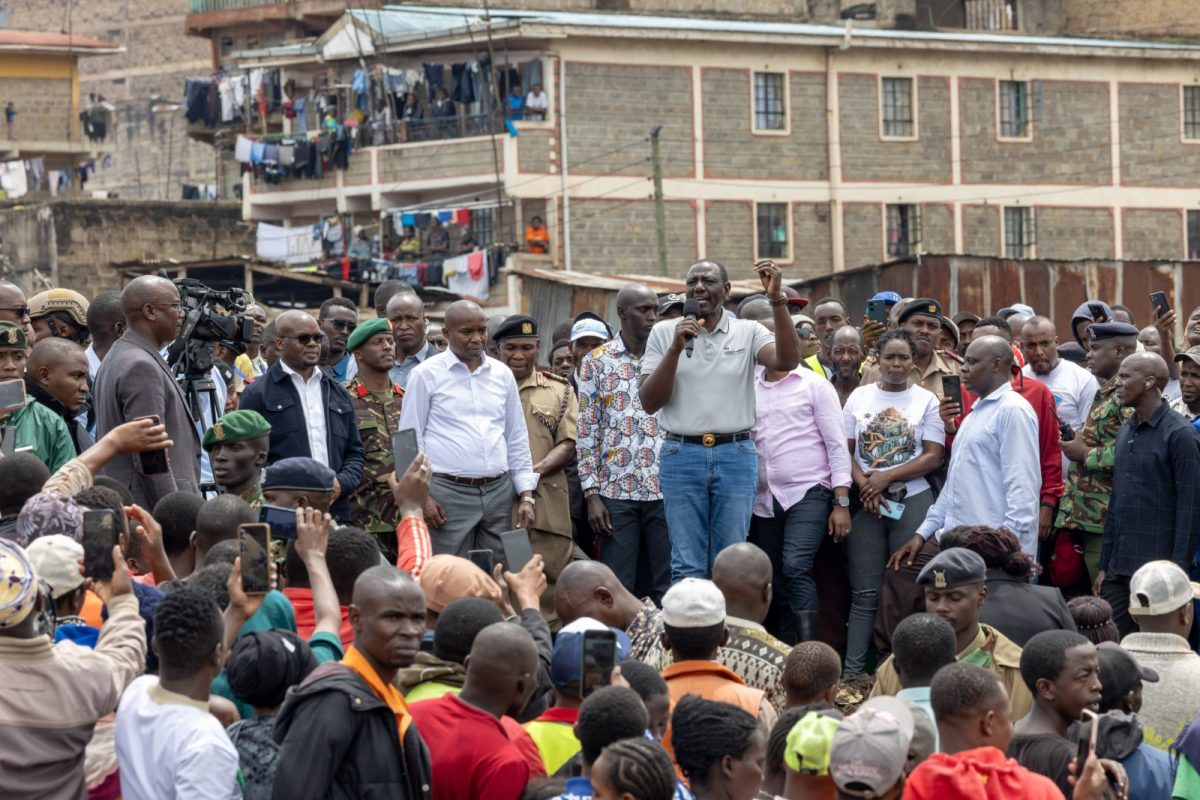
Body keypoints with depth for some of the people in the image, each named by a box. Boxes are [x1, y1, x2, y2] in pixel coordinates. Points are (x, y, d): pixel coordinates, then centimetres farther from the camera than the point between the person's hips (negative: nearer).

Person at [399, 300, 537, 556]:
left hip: (499, 491, 4)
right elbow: (411, 439, -1)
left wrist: (526, 496, 9)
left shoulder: (502, 374, 12)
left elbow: (517, 439, 15)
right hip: (449, 492, -4)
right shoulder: (426, 375, 0)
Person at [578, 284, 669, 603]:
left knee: (666, 588, 2)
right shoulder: (596, 362, 4)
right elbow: (587, 431, 2)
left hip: (665, 490, 2)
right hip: (616, 492, -1)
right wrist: (591, 494, -4)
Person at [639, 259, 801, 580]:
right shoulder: (664, 333, 5)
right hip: (682, 454, 0)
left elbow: (787, 361, -14)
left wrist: (777, 299, -21)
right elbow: (649, 402, -1)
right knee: (687, 567, 1)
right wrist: (676, 348, -13)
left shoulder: (748, 332, 5)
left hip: (736, 456, 0)